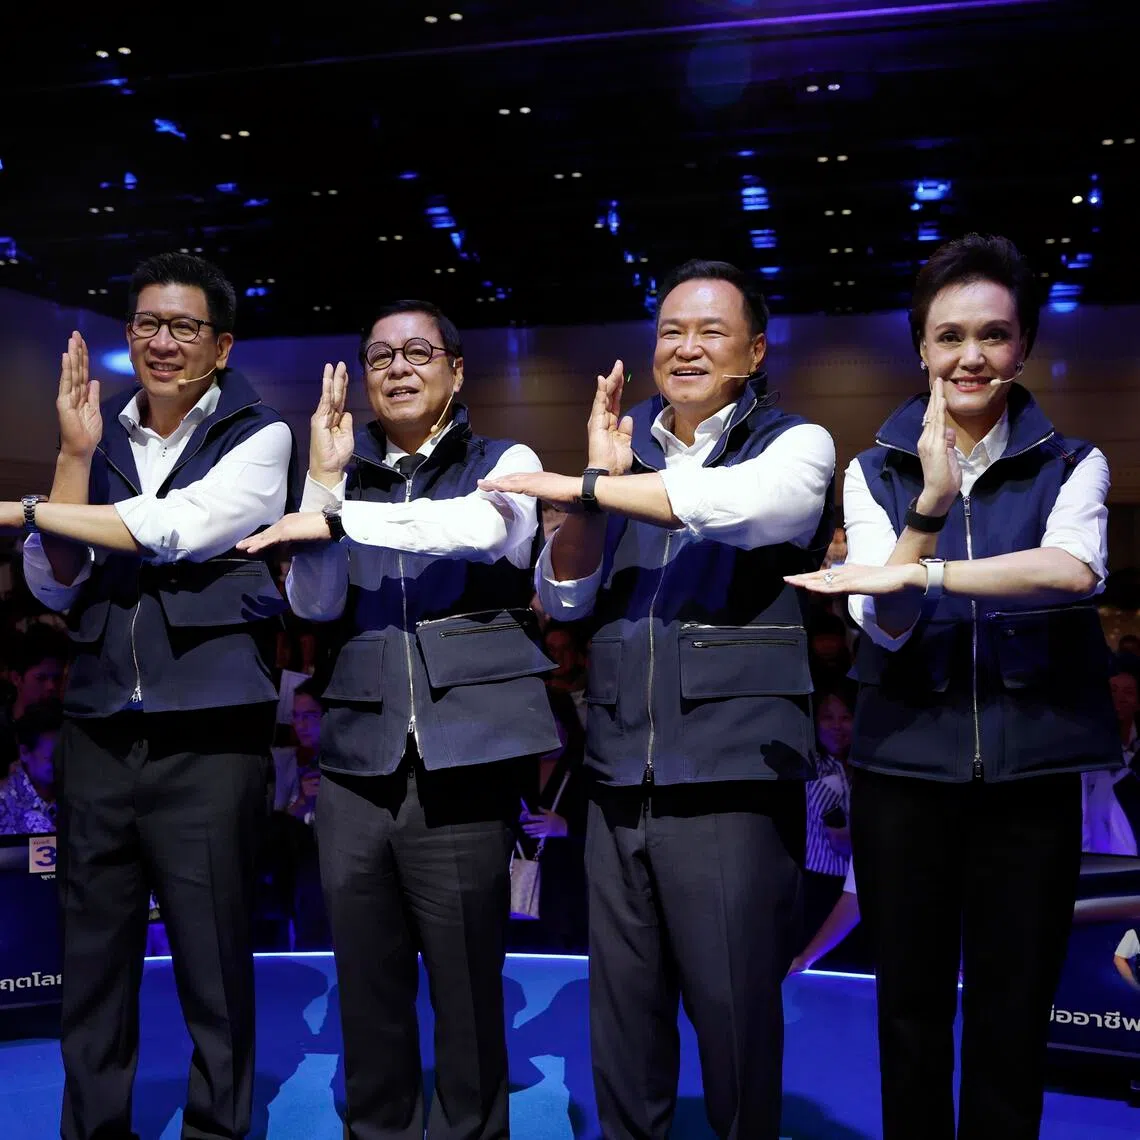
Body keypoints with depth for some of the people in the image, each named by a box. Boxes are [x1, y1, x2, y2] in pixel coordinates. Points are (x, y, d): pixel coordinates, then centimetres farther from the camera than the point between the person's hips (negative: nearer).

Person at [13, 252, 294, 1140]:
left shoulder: (258, 437, 0)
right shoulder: (102, 433, 11)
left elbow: (176, 527, -16)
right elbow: (55, 587, 7)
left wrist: (23, 509, -7)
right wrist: (75, 455, -4)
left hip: (209, 739, -4)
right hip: (97, 734, 4)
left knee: (214, 969, 5)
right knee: (90, 965, 13)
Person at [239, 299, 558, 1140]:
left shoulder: (505, 463, 6)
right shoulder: (349, 479, 15)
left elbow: (485, 527, -17)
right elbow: (316, 605, 4)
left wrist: (337, 517, -17)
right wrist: (325, 478, -4)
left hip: (462, 761, -3)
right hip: (357, 762, 3)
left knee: (468, 996, 5)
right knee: (366, 997, 11)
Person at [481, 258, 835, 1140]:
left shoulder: (797, 445, 0)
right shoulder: (629, 451, 12)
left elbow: (738, 502, -23)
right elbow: (562, 598, 9)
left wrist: (581, 489, -16)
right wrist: (597, 482, -6)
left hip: (732, 779, -4)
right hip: (619, 781, 4)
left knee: (735, 1016, 6)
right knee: (620, 1018, 13)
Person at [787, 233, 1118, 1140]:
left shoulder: (1071, 466, 0)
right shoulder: (877, 472, 2)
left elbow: (1074, 570, -22)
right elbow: (885, 626, -10)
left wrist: (916, 570, -28)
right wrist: (929, 505, -24)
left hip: (1031, 770, 0)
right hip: (905, 767, 1)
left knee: (1015, 1014, 11)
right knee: (911, 1007, 12)